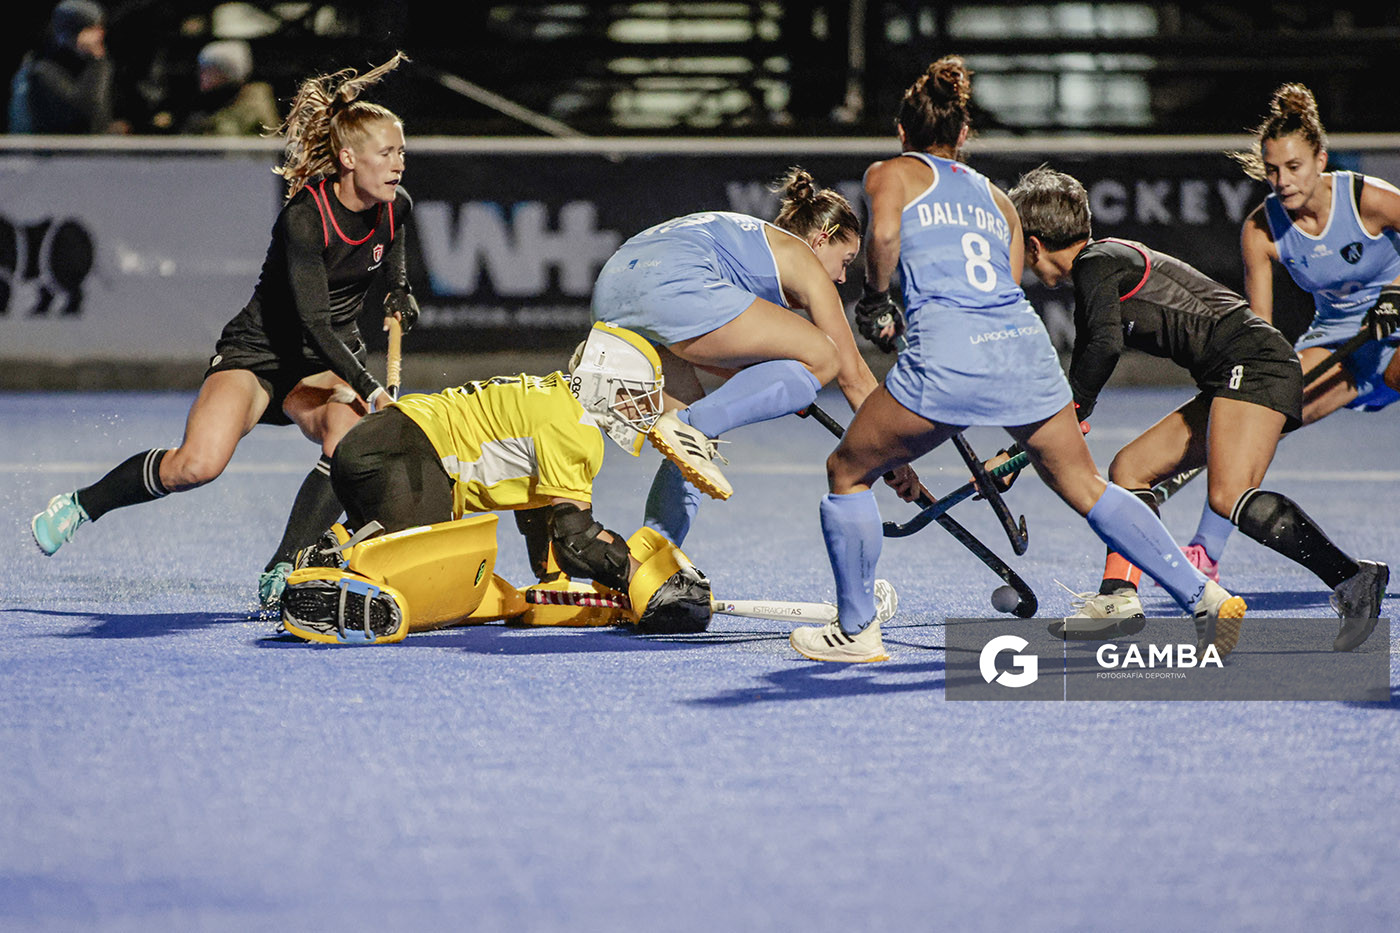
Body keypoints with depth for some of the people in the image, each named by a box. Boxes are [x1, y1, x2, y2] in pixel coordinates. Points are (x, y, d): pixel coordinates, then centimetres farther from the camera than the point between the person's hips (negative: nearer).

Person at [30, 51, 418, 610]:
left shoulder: (395, 208, -3)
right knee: (199, 465, -26)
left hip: (327, 368, 5)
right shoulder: (304, 218, -23)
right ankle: (83, 505, 1)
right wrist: (369, 389, -35)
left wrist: (400, 298, 3)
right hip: (256, 354, -5)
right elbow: (313, 323, -29)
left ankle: (279, 575, -23)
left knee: (352, 438, -30)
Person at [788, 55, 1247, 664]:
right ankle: (1204, 596, 4)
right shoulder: (996, 198, 29)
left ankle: (856, 630, 15)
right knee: (1084, 486, 15)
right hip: (1025, 340, 5)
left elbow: (884, 232, -6)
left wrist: (875, 302, 10)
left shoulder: (891, 173, 15)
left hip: (948, 351, -5)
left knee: (847, 473, 15)